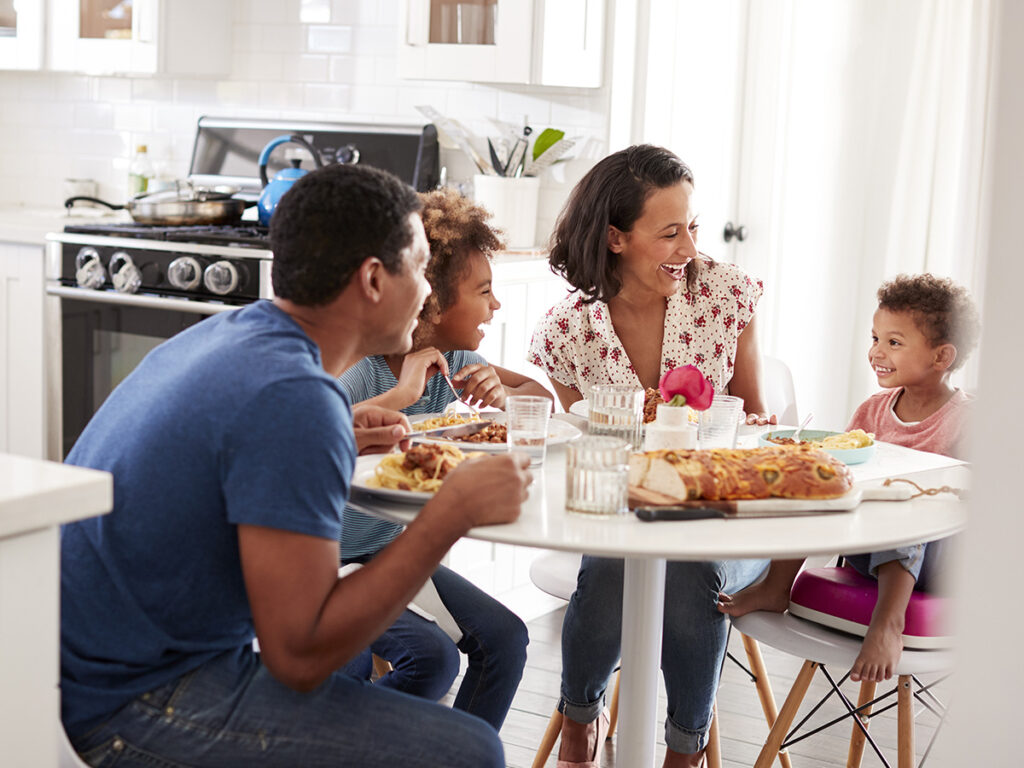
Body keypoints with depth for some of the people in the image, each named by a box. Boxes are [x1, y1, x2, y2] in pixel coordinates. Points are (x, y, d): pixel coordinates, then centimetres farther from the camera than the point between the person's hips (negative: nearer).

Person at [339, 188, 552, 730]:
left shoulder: (449, 360, -1)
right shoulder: (357, 367, -23)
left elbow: (541, 394, 8)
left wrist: (501, 395, -15)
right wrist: (401, 395, -38)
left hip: (394, 552, 7)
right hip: (327, 562, -7)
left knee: (505, 638, -8)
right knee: (431, 656, -23)